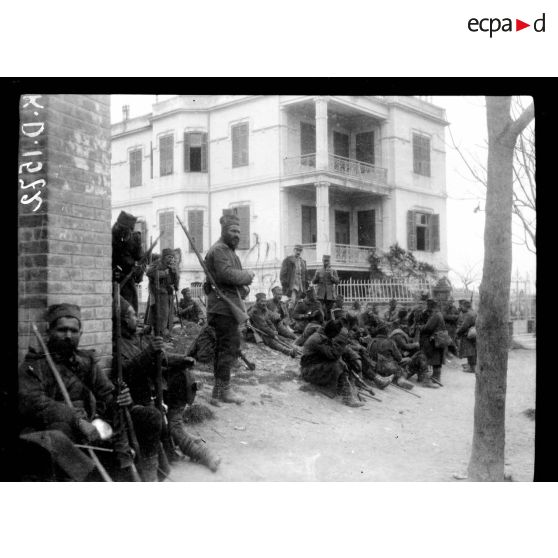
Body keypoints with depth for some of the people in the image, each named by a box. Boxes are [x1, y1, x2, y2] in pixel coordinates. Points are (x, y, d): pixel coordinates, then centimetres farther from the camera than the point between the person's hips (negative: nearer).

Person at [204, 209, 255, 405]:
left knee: (223, 347, 13)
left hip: (229, 306, 11)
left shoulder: (229, 251, 24)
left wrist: (243, 287, 1)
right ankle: (222, 390, -7)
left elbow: (236, 276, 22)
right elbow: (227, 274, -24)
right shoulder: (219, 250, -11)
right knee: (230, 347, -11)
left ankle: (219, 390, 20)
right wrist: (248, 275, -10)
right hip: (223, 306, -11)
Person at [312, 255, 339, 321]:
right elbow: (313, 282, 9)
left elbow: (337, 281, 1)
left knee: (328, 311, 1)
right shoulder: (318, 271, 12)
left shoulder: (333, 271, 9)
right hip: (320, 295, 0)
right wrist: (317, 276, -10)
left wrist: (331, 275, -13)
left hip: (330, 295, 0)